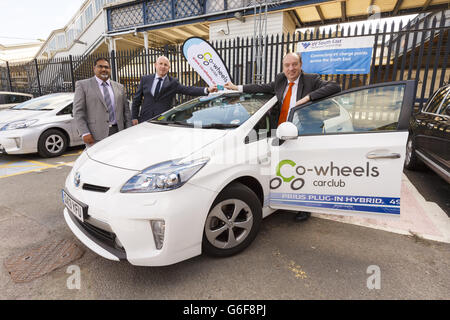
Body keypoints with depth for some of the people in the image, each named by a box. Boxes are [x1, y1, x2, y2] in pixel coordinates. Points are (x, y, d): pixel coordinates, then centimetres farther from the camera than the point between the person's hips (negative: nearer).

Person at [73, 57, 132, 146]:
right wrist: (84, 133, -11)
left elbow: (126, 110, 13)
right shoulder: (82, 85, 6)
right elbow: (78, 111, 0)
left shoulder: (119, 87, 16)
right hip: (96, 135, -3)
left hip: (118, 132, 3)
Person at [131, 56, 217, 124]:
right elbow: (137, 99, 11)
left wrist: (207, 90, -29)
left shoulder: (173, 82, 0)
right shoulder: (145, 79, 8)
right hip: (145, 120, 2)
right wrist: (134, 117, 3)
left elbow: (189, 90, -14)